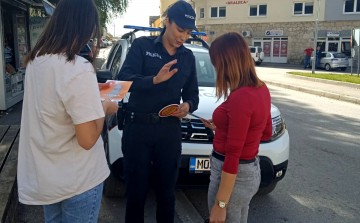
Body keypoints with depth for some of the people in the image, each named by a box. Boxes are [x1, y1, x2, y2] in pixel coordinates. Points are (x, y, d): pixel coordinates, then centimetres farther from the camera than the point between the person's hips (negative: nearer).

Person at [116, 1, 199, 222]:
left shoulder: (188, 57, 11)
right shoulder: (142, 45, -3)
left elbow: (192, 93, 14)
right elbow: (123, 80, -15)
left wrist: (188, 105, -10)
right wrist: (154, 80, -32)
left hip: (170, 130, 3)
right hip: (138, 127, -3)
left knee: (167, 189, 14)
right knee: (136, 189, 9)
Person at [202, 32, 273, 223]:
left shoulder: (240, 98, -25)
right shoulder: (260, 89, 1)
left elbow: (233, 156, -24)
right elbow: (266, 133, 14)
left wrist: (220, 203, -18)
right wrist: (223, 128, 14)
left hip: (233, 174, -9)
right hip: (251, 170, 9)